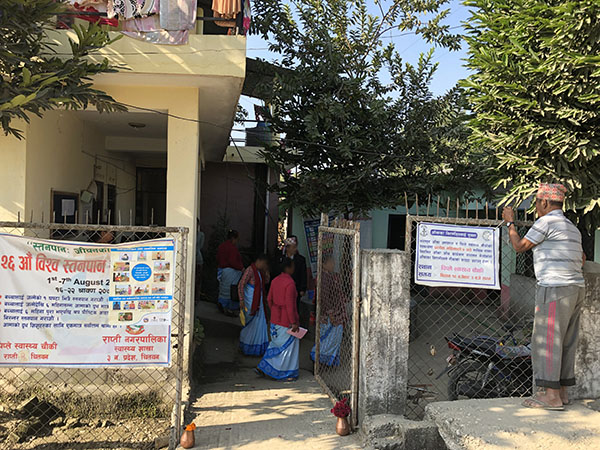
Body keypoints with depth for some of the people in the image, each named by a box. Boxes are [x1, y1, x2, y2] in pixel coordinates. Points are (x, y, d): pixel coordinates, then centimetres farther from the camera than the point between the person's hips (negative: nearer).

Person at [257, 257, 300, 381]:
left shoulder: (275, 280, 4)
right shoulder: (290, 283, -20)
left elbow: (269, 299, 11)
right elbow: (290, 305, -23)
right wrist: (293, 322, -18)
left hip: (275, 319, 8)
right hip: (287, 320, -8)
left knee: (276, 344, 20)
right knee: (289, 346, 6)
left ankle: (263, 367, 21)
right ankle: (289, 374, 15)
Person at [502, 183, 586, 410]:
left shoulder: (547, 221, -7)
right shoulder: (573, 228, 21)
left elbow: (519, 246, -2)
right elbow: (582, 258, 27)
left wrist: (510, 222, 11)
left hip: (555, 288, -9)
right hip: (577, 288, 9)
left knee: (547, 339, -7)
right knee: (565, 341, 11)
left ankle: (551, 395, -7)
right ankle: (562, 391, 16)